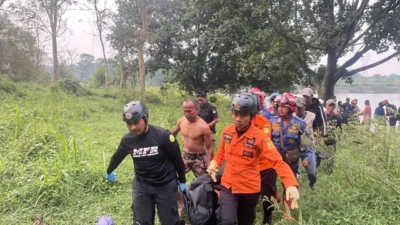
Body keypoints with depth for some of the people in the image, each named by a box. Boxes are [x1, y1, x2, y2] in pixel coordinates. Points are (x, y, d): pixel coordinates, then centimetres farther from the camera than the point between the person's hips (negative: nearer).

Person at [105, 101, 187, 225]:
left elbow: (177, 159, -8)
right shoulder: (127, 139, -7)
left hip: (165, 185, -3)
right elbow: (117, 157, 14)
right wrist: (109, 172, 31)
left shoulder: (163, 135, -20)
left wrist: (182, 181, 1)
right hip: (141, 185, 3)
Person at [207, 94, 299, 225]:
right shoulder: (227, 131, -5)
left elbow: (278, 161, -25)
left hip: (250, 190, -1)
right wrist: (214, 164, -9)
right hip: (228, 186, 2)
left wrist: (291, 184, -40)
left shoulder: (260, 137, -18)